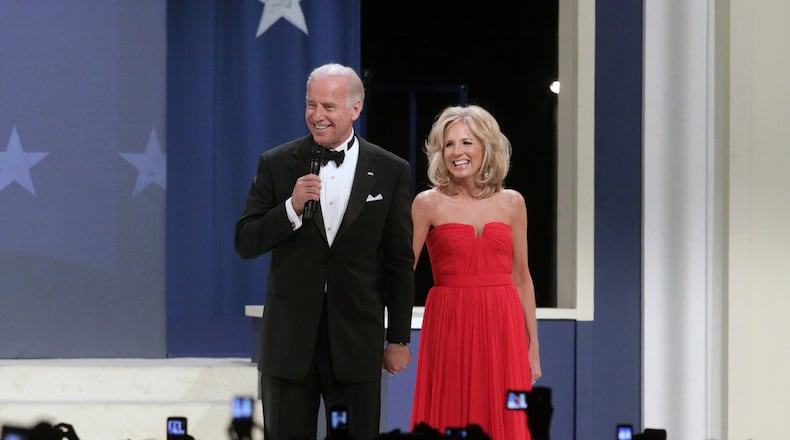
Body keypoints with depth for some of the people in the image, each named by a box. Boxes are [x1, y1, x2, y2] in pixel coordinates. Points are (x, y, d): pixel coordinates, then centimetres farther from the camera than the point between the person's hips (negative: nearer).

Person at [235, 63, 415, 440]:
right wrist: (292, 208, -17)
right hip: (289, 338, 1)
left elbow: (400, 263, 4)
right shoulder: (276, 165, 2)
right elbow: (245, 244, -1)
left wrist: (399, 339, 4)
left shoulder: (390, 172, 1)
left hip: (358, 340, -1)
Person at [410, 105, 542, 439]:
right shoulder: (429, 204, -1)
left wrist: (533, 346, 9)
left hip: (501, 328, 2)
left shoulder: (512, 203, 8)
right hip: (450, 327, -2)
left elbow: (521, 278, 11)